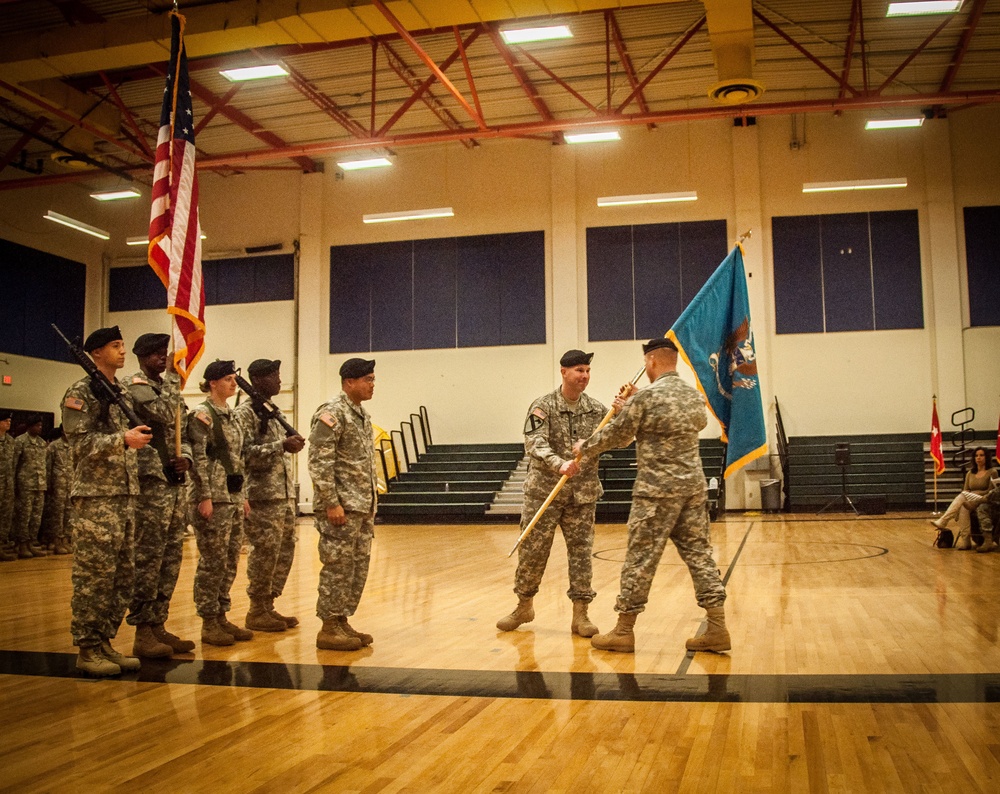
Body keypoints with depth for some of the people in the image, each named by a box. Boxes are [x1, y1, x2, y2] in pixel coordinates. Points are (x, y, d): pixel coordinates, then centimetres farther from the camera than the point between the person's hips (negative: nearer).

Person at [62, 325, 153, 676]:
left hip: (126, 496, 8)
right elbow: (79, 442, -15)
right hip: (95, 497, -8)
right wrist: (123, 439, -24)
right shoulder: (81, 393, -6)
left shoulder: (125, 394, 17)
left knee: (123, 575, 10)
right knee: (94, 575, -4)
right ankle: (87, 648, 5)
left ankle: (105, 641, 19)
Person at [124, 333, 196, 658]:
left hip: (176, 484, 8)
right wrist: (173, 376, -11)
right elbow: (165, 414, -22)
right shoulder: (135, 385, -6)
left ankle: (158, 625, 17)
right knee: (148, 558, -6)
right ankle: (142, 633, 0)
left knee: (171, 558, 10)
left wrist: (186, 457, 0)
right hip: (151, 484, -8)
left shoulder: (167, 387, 19)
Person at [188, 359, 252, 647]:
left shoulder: (230, 415, 17)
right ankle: (208, 623, 5)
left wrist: (242, 495, 18)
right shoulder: (202, 414, -8)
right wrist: (205, 497, -20)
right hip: (214, 497, -9)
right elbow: (199, 458, -15)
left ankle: (221, 617, 19)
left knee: (230, 561, 11)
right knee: (213, 561, -4)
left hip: (234, 496, 9)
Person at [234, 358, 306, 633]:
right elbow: (244, 453, -20)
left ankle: (268, 606, 20)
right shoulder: (245, 413, -9)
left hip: (284, 494, 9)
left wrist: (292, 444, 8)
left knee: (284, 552, 10)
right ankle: (256, 612, 8)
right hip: (262, 496, -9)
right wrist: (281, 446, -23)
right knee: (265, 553, -4)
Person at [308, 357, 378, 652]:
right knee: (338, 567, -3)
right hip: (341, 506, -9)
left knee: (358, 567, 12)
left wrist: (371, 500, 17)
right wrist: (331, 503, -21)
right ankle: (329, 629, 6)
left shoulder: (363, 416, 15)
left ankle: (342, 622, 21)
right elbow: (319, 463, -19)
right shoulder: (331, 414, -14)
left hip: (364, 508, 9)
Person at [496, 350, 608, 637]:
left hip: (583, 494, 3)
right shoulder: (543, 406, -7)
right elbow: (534, 443, -19)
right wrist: (559, 464, -36)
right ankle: (524, 606, 24)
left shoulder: (596, 409, 4)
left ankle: (580, 614, 12)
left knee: (581, 552, 4)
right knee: (531, 551, 5)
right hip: (544, 491, -3)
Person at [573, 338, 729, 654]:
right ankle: (717, 628, 8)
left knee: (640, 559, 1)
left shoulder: (646, 396, -12)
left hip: (657, 490, -6)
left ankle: (623, 632, 10)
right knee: (699, 553, 9)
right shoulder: (694, 395, 9)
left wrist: (584, 448, 15)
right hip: (693, 487, 7)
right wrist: (631, 408, 25)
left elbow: (616, 435, -3)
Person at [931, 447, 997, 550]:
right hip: (970, 502, 4)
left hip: (984, 502, -4)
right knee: (963, 508, -35)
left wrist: (975, 494, -10)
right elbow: (966, 490, 16)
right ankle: (965, 541, -41)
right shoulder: (970, 473, 21)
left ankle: (942, 522, -41)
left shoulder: (992, 472, 6)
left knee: (963, 496, -33)